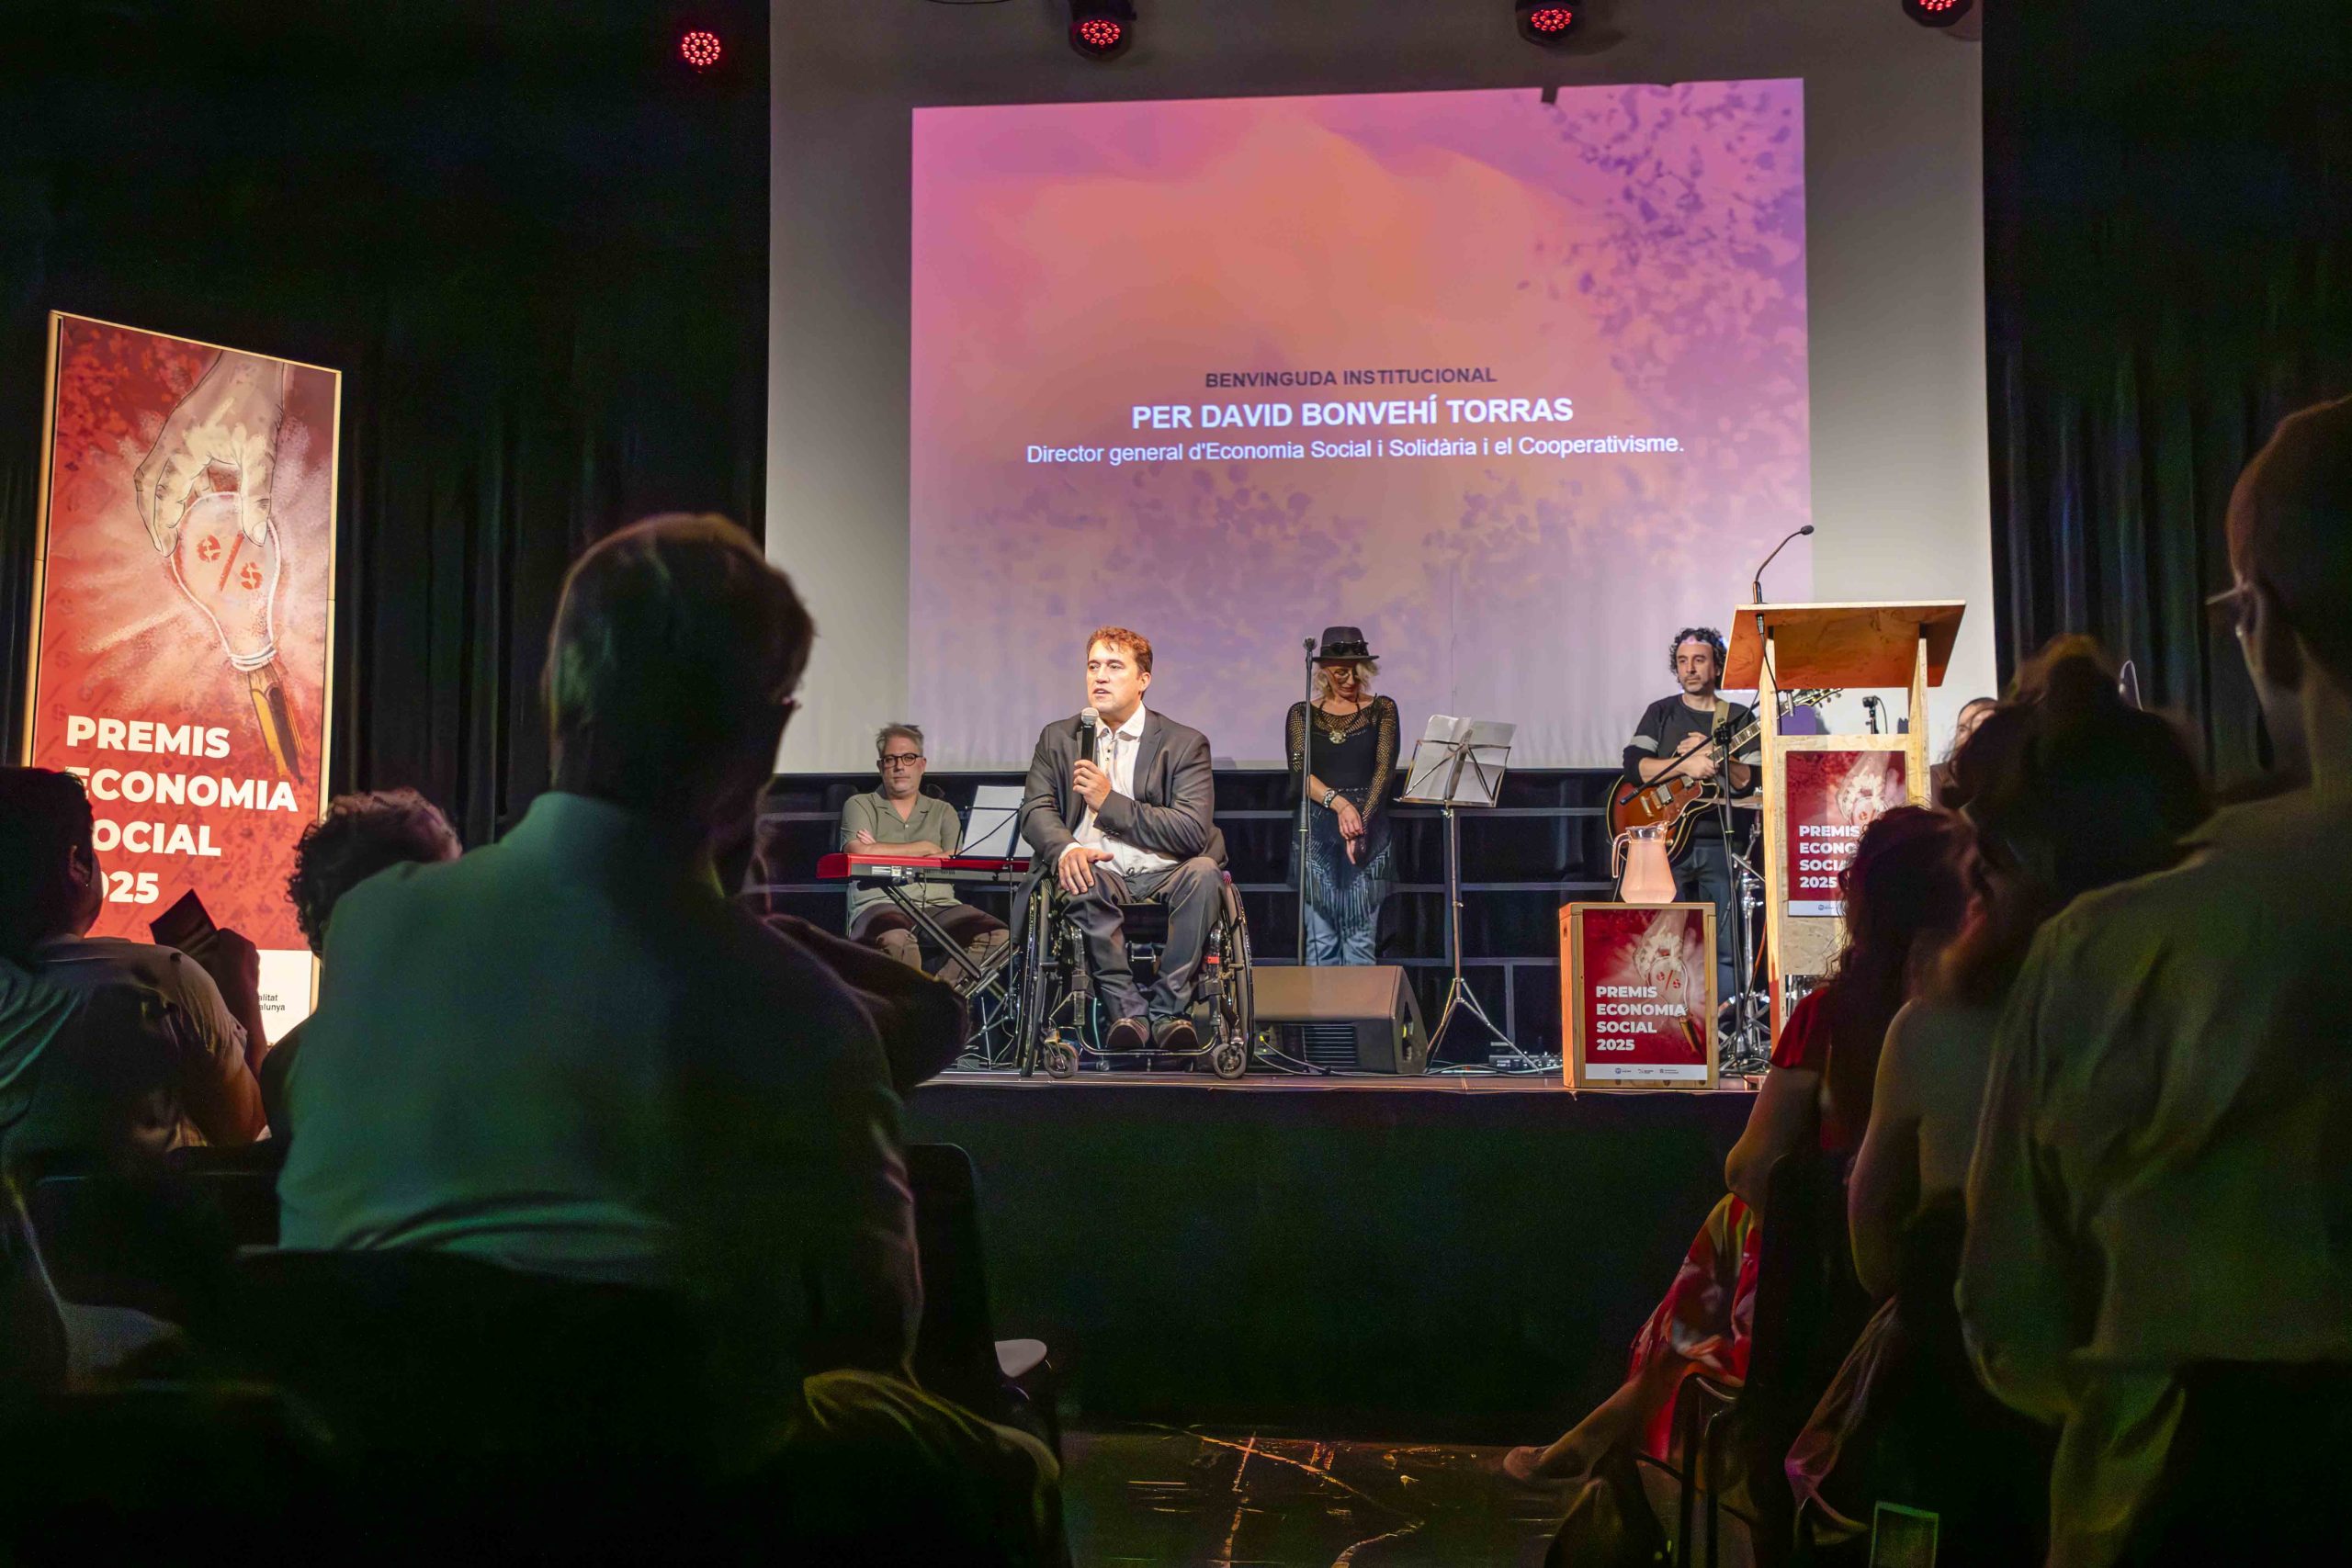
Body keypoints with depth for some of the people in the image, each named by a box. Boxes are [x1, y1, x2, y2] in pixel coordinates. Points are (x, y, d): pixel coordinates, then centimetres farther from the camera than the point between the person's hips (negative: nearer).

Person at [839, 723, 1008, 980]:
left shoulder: (943, 812, 21)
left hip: (938, 905, 3)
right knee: (895, 939, -40)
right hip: (881, 904, -3)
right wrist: (926, 848, 1)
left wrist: (884, 852, -2)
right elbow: (859, 853, -6)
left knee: (997, 936, -26)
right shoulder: (860, 805, 16)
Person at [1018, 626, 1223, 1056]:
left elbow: (1193, 831, -7)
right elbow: (1035, 811, 4)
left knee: (1204, 872, -33)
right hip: (1098, 876, 1)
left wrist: (1110, 802, -13)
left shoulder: (1185, 743, 5)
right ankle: (1127, 1009, -31)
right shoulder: (1058, 738, 16)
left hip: (1164, 876, -1)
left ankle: (1167, 1009, -27)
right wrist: (1067, 849, -20)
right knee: (1081, 876, -34)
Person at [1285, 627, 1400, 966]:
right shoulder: (1303, 714, 9)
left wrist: (1360, 819, -16)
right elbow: (1299, 770, -4)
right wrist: (1339, 804, -21)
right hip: (1317, 828, 1)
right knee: (1320, 941, -1)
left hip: (1369, 828, -1)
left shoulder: (1381, 710, 8)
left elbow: (1384, 769, -2)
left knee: (1361, 941, -4)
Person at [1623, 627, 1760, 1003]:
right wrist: (1686, 764, -17)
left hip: (1719, 843, 0)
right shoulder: (1662, 713, 10)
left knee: (1726, 949, 0)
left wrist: (1714, 755, -16)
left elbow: (1750, 781, -2)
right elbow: (1633, 765, -5)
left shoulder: (1739, 718, 10)